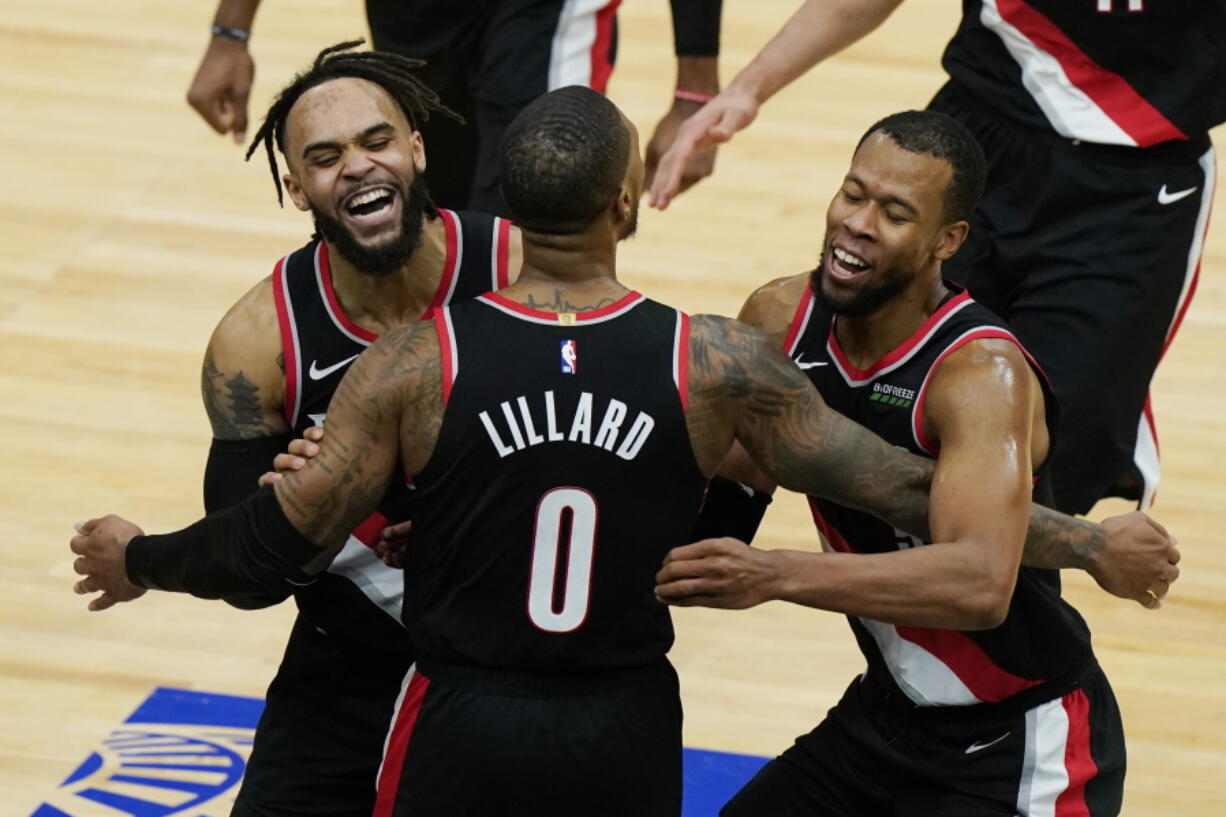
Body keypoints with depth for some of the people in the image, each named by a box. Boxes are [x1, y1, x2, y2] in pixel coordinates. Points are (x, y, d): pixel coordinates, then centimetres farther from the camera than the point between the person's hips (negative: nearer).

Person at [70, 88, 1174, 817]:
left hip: (460, 727, -1)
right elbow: (902, 490, -8)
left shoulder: (418, 363, -16)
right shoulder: (714, 366, -14)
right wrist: (1084, 541, 4)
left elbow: (284, 543, -9)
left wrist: (141, 562, 10)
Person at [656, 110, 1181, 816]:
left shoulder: (983, 375, -27)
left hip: (1019, 752, -7)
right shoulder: (781, 319, -7)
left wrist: (777, 575, -46)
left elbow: (980, 584, -40)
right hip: (890, 711, 7)